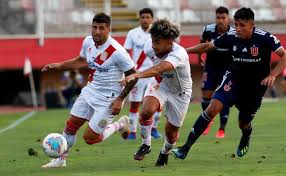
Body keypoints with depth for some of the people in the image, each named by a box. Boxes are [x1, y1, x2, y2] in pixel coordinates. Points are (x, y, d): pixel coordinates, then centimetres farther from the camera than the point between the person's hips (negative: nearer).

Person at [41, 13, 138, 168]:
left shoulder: (117, 51, -25)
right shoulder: (88, 42, -4)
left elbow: (133, 75, -16)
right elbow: (82, 61, 19)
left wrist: (120, 99, -17)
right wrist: (58, 66, 12)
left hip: (108, 98, -7)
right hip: (91, 90, 7)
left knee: (90, 138, -4)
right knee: (71, 125, 8)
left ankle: (120, 125, 19)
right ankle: (61, 160, 26)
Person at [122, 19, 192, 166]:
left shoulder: (179, 54, -40)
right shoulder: (149, 48, -21)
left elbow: (160, 68, -59)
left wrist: (136, 75, -71)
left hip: (180, 93, -3)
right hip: (160, 84, 3)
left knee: (171, 131, 7)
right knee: (146, 110, -27)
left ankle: (165, 152, 42)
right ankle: (146, 144, -4)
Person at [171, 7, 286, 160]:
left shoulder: (265, 38, -21)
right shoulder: (231, 36, -11)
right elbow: (208, 46, 1)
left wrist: (272, 75, -31)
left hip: (256, 85, -1)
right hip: (234, 79, 1)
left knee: (244, 124, 11)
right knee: (213, 108, -20)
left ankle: (245, 139, 52)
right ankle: (186, 148, -18)